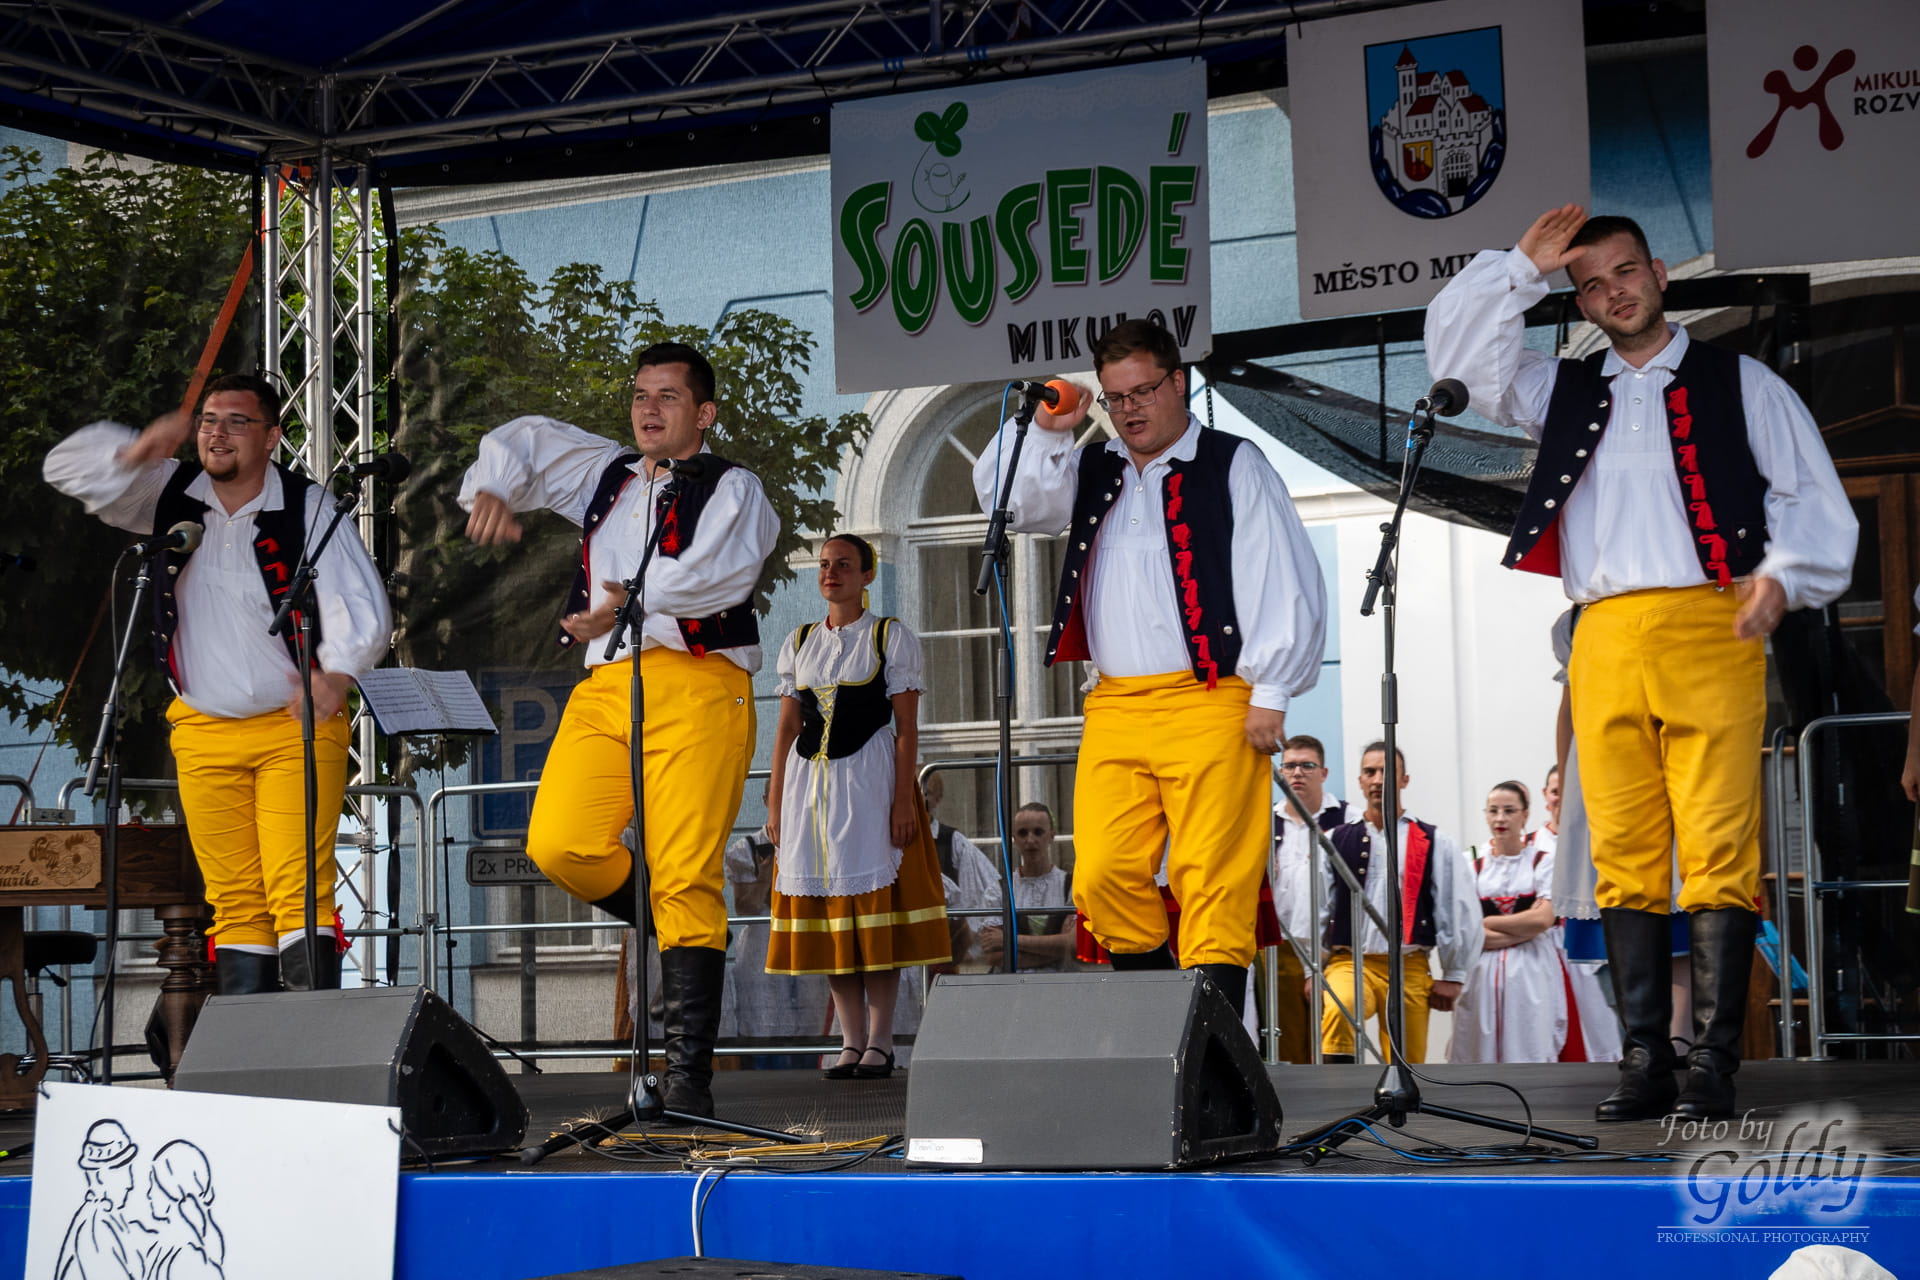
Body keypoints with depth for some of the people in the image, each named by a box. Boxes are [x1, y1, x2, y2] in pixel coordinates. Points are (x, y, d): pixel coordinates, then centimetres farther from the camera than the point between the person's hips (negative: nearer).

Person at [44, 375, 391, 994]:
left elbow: (361, 605, -15)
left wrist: (337, 673, -35)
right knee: (233, 900, 3)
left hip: (297, 726, -4)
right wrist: (135, 452, -17)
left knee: (298, 890, -14)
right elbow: (66, 467, 4)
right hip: (203, 733, 4)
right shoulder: (170, 494, 4)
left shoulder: (308, 508, -9)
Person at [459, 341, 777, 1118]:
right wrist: (493, 489, 12)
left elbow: (718, 573, -10)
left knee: (687, 876, -12)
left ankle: (689, 1070, -10)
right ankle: (671, 932, 14)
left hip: (697, 687, -5)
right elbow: (522, 443, 33)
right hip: (605, 685, 5)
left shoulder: (732, 490, 8)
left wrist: (629, 603, -16)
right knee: (558, 845, -14)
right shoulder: (604, 474, 26)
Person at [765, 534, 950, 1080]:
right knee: (828, 908, 2)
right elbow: (787, 729, 13)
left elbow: (906, 727, -3)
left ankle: (879, 1043, -3)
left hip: (869, 777, -4)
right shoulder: (798, 644, 14)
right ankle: (852, 1042, 6)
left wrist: (903, 799, -12)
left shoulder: (891, 637, 2)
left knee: (875, 908, -7)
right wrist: (775, 804, 7)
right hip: (809, 781, 4)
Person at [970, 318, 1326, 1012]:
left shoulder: (1233, 465, 5)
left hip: (1211, 707, -5)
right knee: (1101, 880, -4)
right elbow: (1007, 502, 15)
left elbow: (1284, 581, -1)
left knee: (1213, 885, -9)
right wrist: (1045, 433, 1)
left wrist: (1270, 693, -7)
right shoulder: (1093, 472, 21)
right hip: (1113, 709, 5)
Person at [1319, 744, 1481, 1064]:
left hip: (1410, 968, 1)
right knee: (1338, 1009, -35)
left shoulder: (1434, 844, 6)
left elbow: (1461, 914, 6)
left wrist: (1453, 976, 3)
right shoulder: (1336, 841, 8)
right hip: (1349, 962, -1)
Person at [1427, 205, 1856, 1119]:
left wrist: (1782, 575, -9)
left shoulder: (1739, 384, 14)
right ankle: (1644, 1063, 1)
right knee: (1623, 858, -1)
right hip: (1605, 639, 3)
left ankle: (1714, 1066, -10)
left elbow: (1812, 497, 9)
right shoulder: (1562, 392, 23)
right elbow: (1456, 353, 16)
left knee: (1718, 854, -10)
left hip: (1710, 632, -3)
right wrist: (1521, 267, 11)